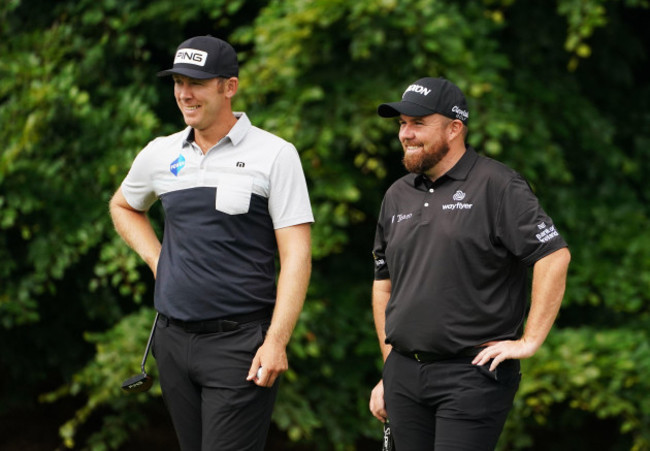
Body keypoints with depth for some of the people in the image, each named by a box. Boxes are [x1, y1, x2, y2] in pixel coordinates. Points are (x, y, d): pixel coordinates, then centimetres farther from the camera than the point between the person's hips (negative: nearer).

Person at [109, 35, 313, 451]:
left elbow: (296, 256, -8)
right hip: (173, 339, 5)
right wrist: (156, 258, 14)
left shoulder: (275, 155, -4)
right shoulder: (159, 155, 11)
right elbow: (123, 206, 33)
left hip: (239, 341, -5)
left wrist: (276, 342, -17)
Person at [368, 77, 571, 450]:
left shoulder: (497, 187, -6)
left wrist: (528, 342, -14)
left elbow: (554, 256, -13)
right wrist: (390, 370, 16)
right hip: (405, 377, 6)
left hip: (472, 375, -6)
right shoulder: (398, 196, 15)